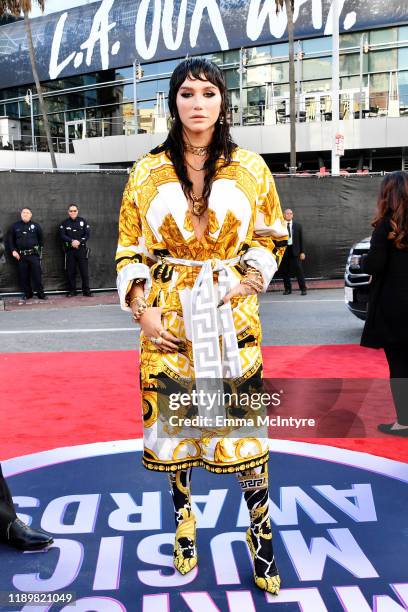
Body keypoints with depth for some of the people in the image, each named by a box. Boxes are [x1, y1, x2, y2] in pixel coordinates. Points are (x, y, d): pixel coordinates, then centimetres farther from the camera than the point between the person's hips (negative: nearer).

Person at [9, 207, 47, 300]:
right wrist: (13, 250, 0)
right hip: (21, 256, 2)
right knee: (24, 276, 4)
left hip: (34, 255, -2)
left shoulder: (36, 226, 5)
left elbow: (41, 239, 11)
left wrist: (39, 250, 5)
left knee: (37, 275, -3)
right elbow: (11, 240, 13)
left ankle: (40, 293, 3)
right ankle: (27, 294, 14)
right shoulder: (16, 226, 8)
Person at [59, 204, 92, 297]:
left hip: (82, 249, -1)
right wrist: (72, 241, -17)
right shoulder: (65, 223, 6)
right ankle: (72, 291, 11)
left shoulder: (82, 221, 6)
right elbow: (62, 235, -3)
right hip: (69, 250, 1)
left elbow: (87, 234, 0)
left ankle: (86, 291, 3)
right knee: (70, 272, 2)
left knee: (84, 270, -2)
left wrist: (79, 241, -14)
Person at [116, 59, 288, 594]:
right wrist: (143, 309, -7)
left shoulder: (251, 168, 4)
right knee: (172, 418, 9)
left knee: (244, 424, 1)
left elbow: (271, 238, 11)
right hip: (169, 318, 1)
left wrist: (249, 279, -6)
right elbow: (130, 249, 5)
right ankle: (183, 519, 32)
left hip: (232, 317, 0)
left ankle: (260, 531, 20)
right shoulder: (147, 172, 3)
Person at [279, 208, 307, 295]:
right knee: (285, 271, 4)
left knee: (298, 269, -4)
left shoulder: (297, 225, 8)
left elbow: (301, 239, 8)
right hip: (284, 250, 0)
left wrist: (302, 252, 2)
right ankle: (287, 289, 16)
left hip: (295, 251, 0)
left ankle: (303, 289, 2)